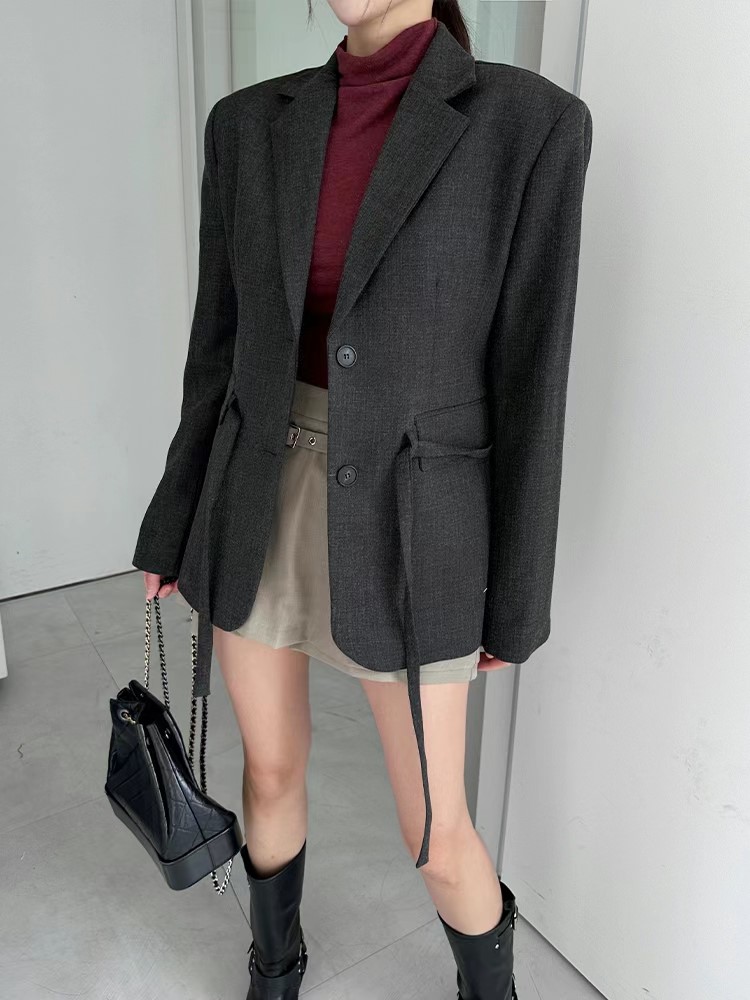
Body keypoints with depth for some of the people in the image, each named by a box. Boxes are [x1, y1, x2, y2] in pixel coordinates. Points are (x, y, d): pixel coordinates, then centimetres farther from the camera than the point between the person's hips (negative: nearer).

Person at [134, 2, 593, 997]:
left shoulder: (532, 122, -10)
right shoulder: (254, 122, 3)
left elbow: (531, 375, -9)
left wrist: (515, 601, -5)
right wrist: (176, 524, 12)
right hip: (263, 489, 4)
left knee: (437, 834, 9)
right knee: (272, 771, 20)